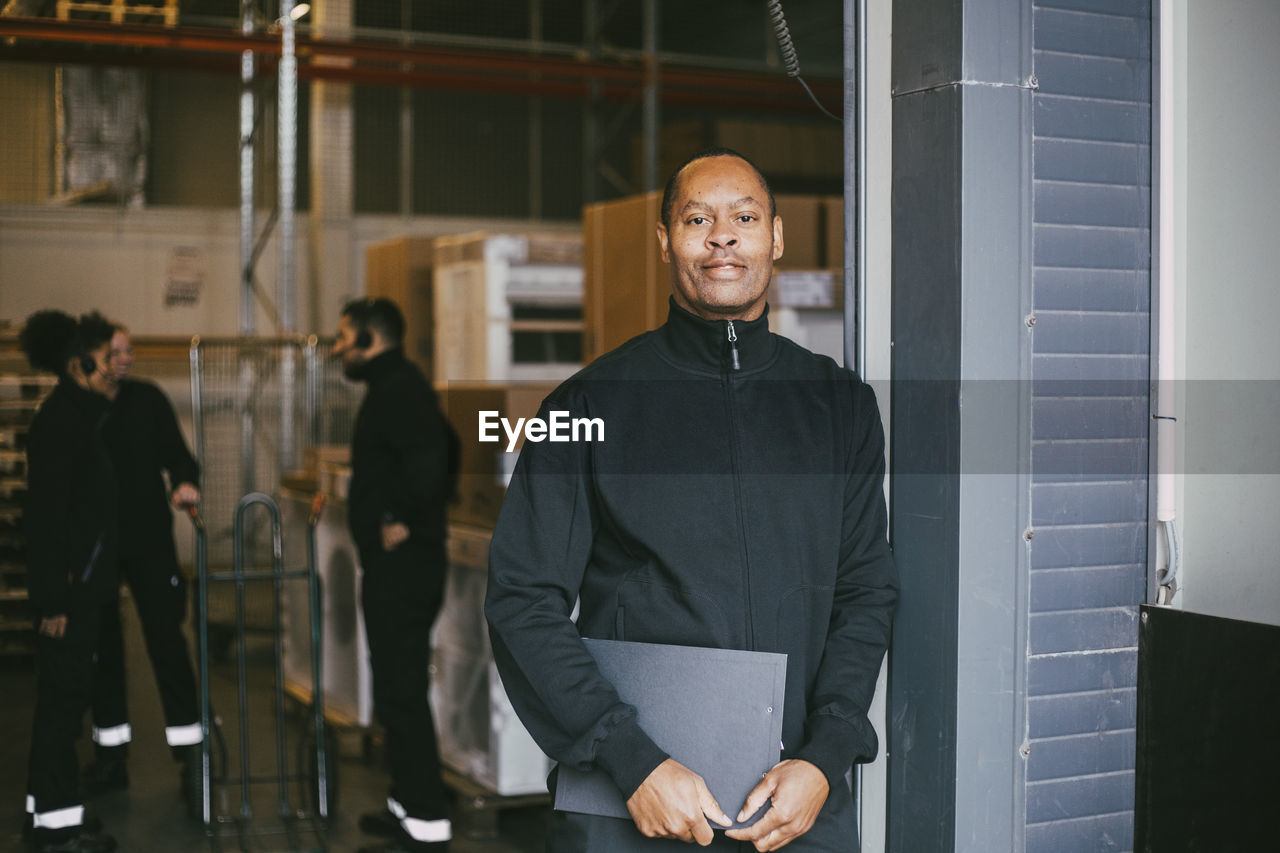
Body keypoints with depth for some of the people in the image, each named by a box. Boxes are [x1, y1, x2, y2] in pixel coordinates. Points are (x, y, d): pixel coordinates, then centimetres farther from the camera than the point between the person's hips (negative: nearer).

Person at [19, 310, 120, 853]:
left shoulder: (77, 414, 14)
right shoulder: (61, 420, -15)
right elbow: (47, 510, -20)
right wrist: (53, 596, -21)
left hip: (81, 580, 10)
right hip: (68, 584, -10)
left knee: (64, 693, 15)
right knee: (65, 692, -4)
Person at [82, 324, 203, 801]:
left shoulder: (148, 399, 1)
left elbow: (174, 450, 0)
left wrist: (184, 480, -23)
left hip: (149, 538, -1)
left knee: (166, 639, -5)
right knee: (102, 647, 8)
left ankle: (189, 745, 0)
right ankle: (111, 753, 19)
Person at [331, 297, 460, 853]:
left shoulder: (398, 390, -15)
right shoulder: (395, 387, 17)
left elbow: (429, 457, -31)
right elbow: (443, 452, 26)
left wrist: (404, 520, -21)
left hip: (401, 563, -11)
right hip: (395, 564, 11)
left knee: (401, 691, -7)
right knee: (398, 687, 17)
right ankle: (408, 802, 27)